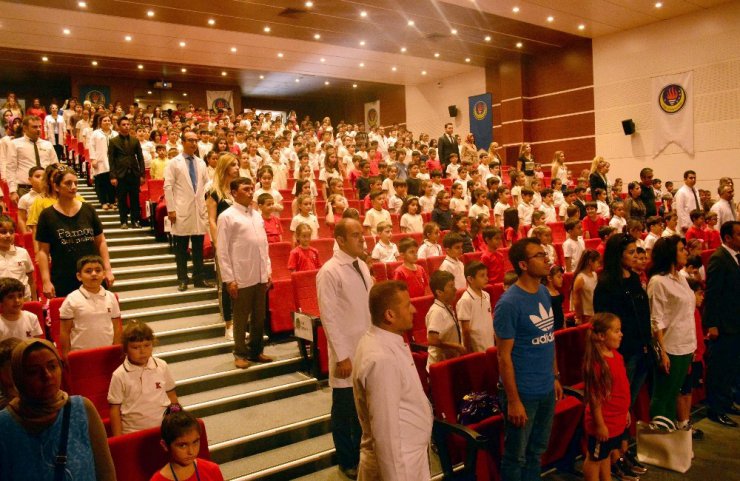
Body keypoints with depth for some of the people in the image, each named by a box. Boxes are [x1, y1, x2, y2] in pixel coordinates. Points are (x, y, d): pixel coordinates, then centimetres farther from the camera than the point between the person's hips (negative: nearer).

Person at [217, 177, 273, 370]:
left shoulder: (257, 215, 11)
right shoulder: (227, 216, -7)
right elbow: (222, 251, -9)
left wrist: (268, 271, 10)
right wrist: (229, 279, -12)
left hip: (260, 276, 6)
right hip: (241, 278, -5)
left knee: (259, 317, 13)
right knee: (241, 318, 7)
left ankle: (256, 351, 27)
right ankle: (240, 354, 21)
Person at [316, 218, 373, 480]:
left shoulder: (362, 266, 6)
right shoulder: (329, 272, -16)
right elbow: (329, 317, -16)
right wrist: (342, 356, -16)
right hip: (347, 352, -6)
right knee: (345, 410, 10)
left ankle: (361, 455, 36)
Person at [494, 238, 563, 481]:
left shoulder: (544, 293, 3)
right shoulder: (509, 304, -20)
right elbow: (504, 356, -18)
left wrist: (555, 377, 13)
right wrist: (513, 400, -17)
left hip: (546, 390, 7)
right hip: (523, 393, -7)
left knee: (537, 451, 22)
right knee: (516, 456, 11)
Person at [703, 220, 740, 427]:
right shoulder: (718, 259, -16)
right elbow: (712, 294, -19)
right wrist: (712, 324, -20)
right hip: (722, 325, -9)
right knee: (718, 369, 2)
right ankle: (716, 410, 14)